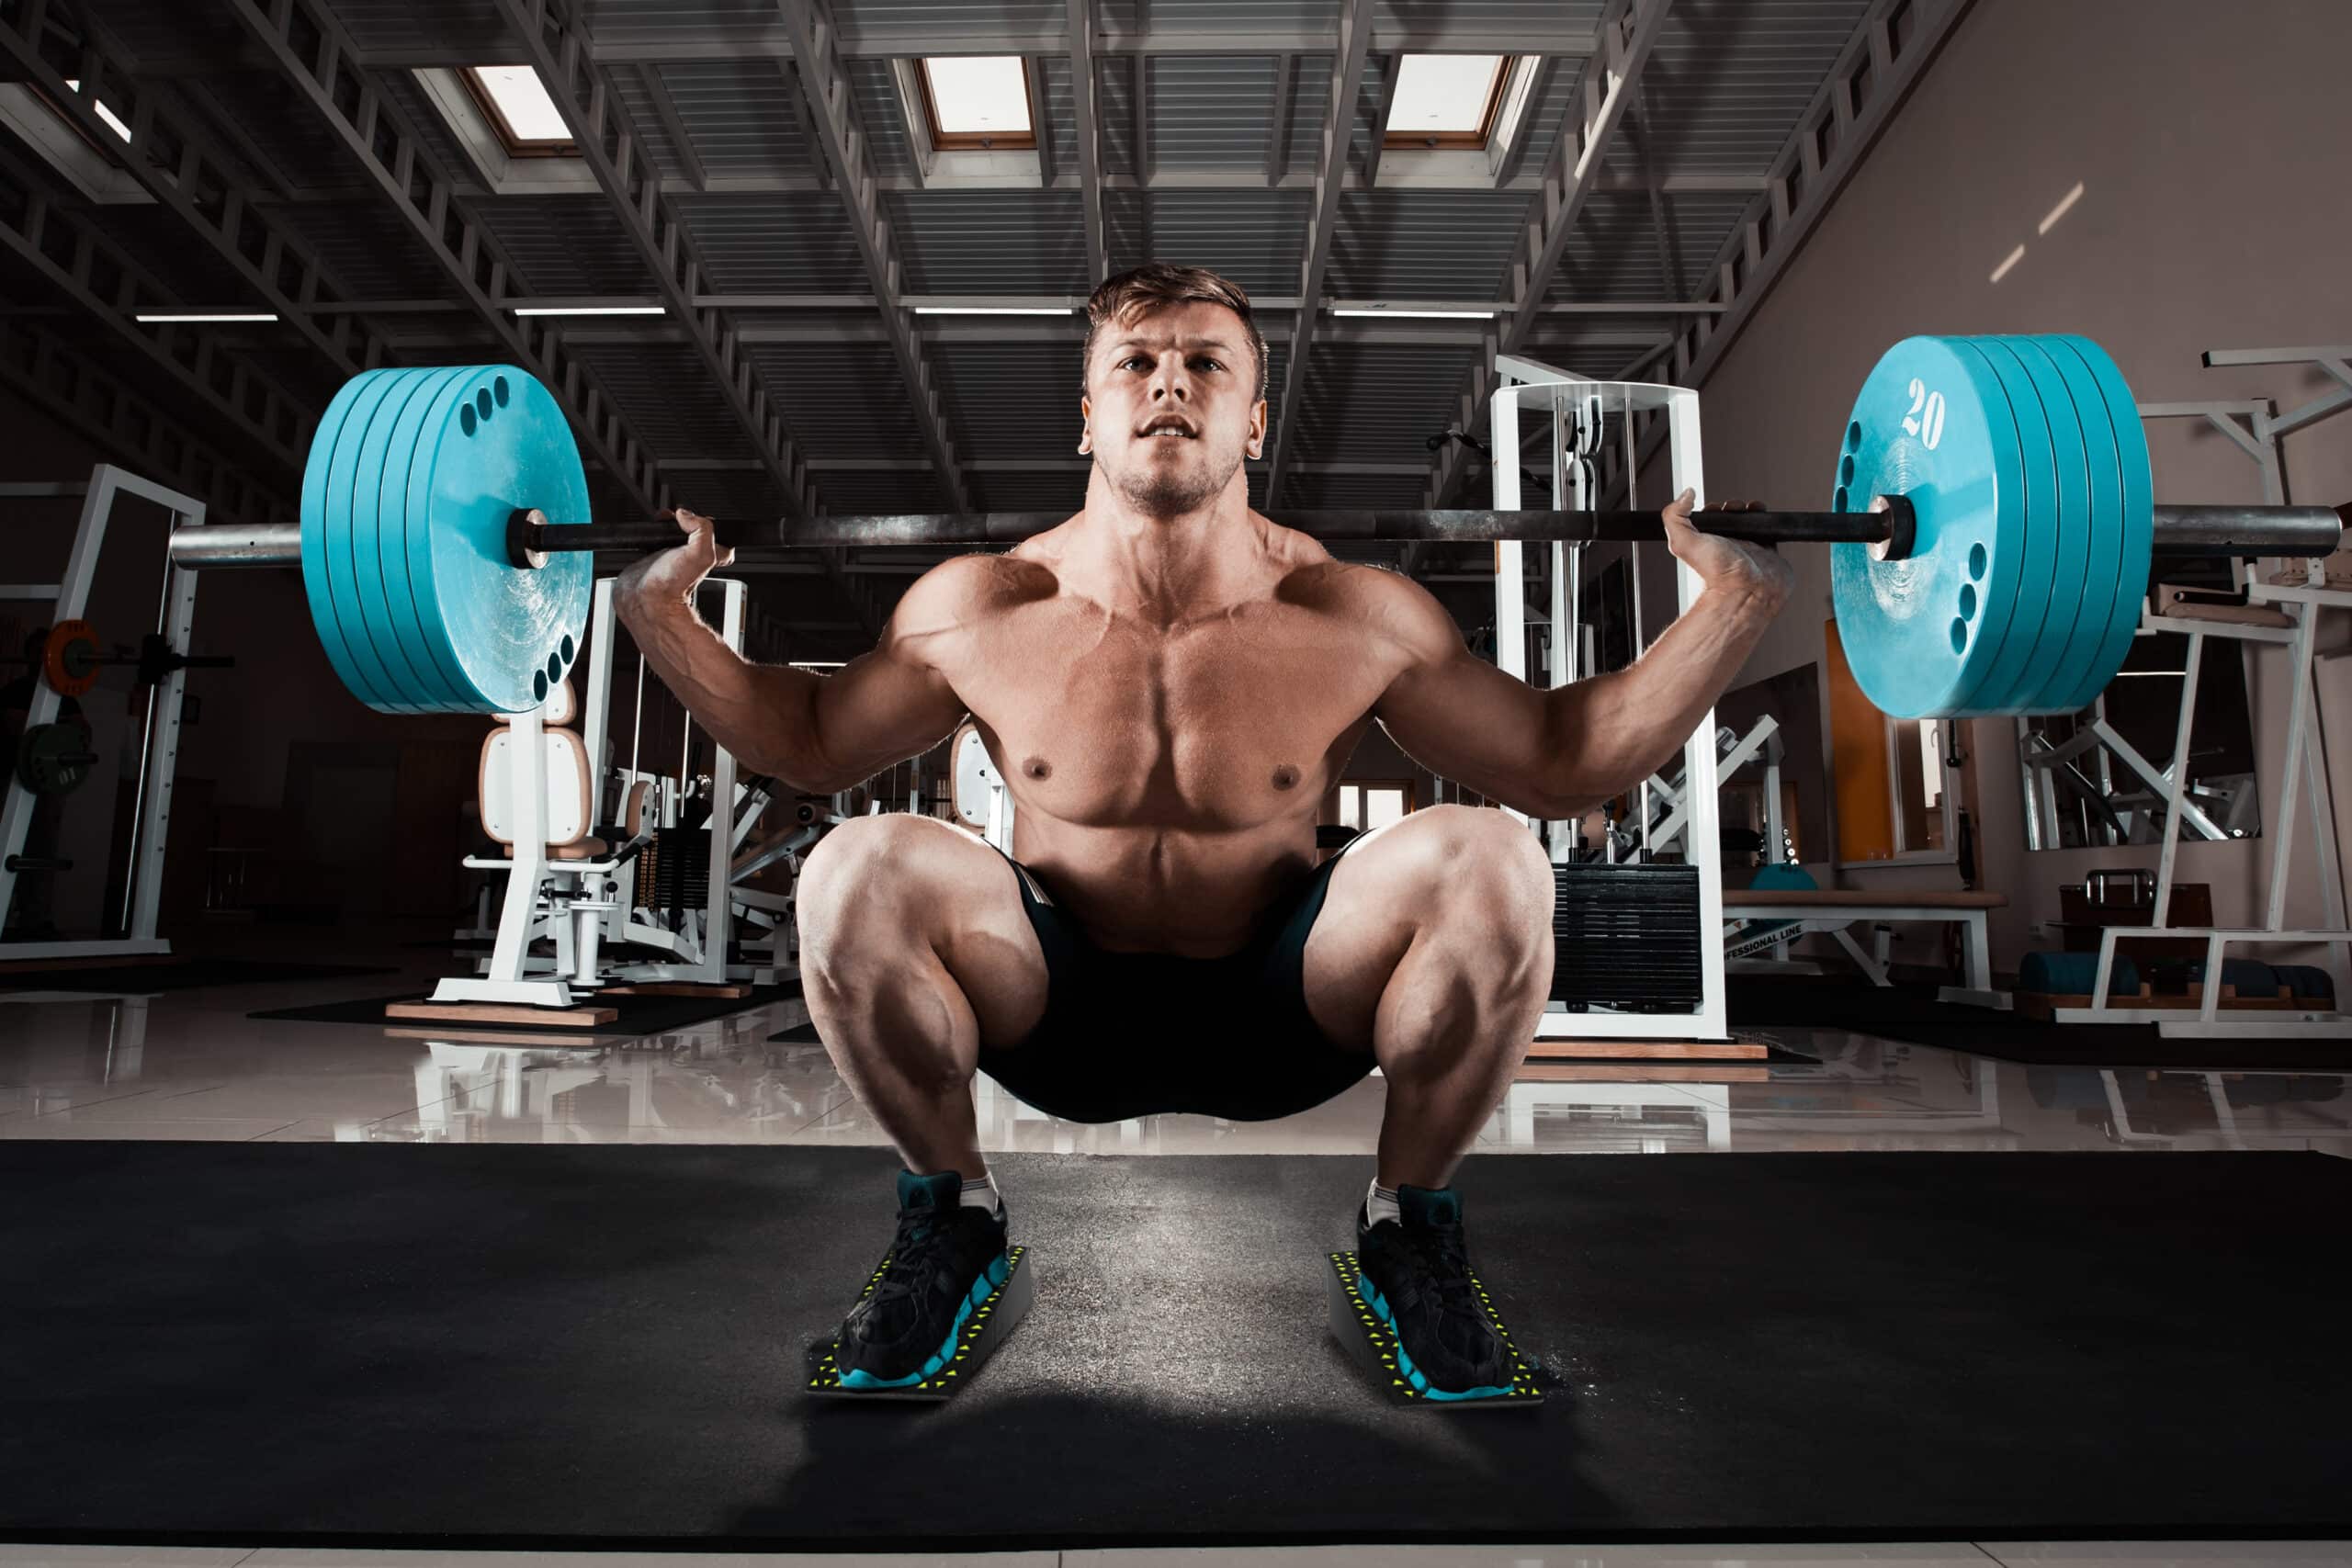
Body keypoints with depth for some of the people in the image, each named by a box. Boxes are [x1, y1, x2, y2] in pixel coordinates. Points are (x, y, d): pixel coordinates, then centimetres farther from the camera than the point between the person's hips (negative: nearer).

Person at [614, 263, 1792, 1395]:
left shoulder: (1359, 621, -10)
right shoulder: (976, 612, -8)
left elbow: (1561, 761, -1)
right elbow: (808, 744, 7)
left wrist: (1728, 607, -9)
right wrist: (658, 614, -3)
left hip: (1282, 1021, 0)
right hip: (1061, 1018, 1)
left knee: (1487, 862, -27)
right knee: (857, 874, -27)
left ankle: (1410, 1222, 0)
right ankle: (949, 1211, 2)